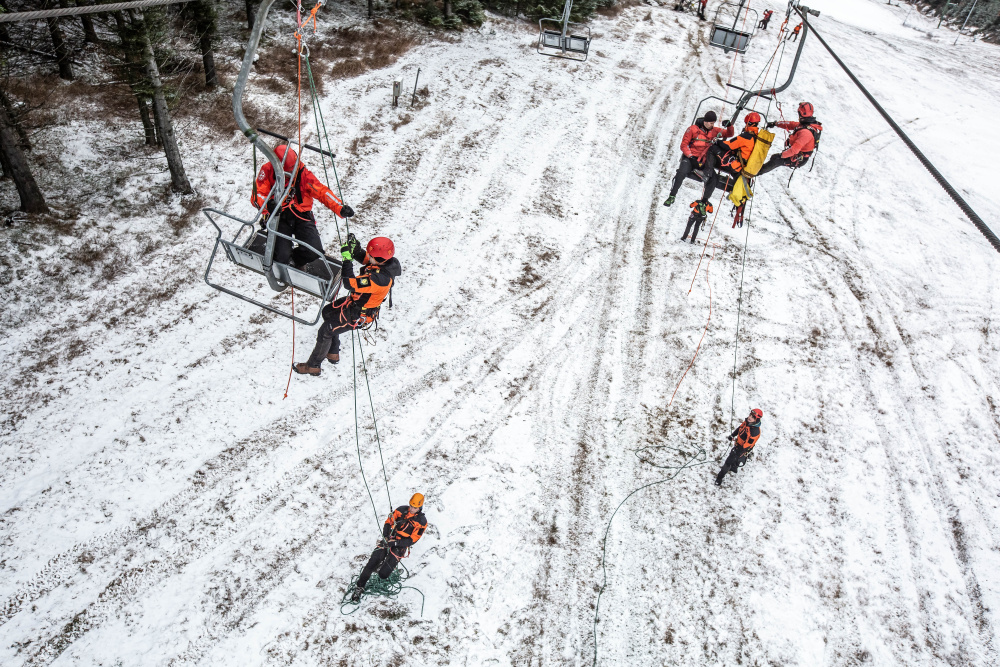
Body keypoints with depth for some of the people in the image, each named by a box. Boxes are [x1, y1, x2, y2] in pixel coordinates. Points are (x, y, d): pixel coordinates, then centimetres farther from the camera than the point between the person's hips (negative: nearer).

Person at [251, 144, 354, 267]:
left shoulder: (302, 172, -4)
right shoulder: (268, 171, -7)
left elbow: (321, 191, -6)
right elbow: (257, 196, -11)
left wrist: (340, 208, -21)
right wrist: (267, 205, -36)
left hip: (301, 216, 2)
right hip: (278, 217, -2)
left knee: (315, 251, -18)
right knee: (282, 257, -22)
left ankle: (295, 259, 18)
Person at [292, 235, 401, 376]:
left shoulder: (379, 279, -41)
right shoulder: (387, 262, -15)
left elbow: (350, 284, -37)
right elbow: (364, 259, 3)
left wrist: (346, 259, -32)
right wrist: (355, 249, -15)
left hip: (358, 314, -10)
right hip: (356, 301, 10)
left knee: (325, 331, 5)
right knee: (327, 311, 27)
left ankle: (313, 366, 27)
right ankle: (333, 353, 42)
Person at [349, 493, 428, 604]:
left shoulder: (421, 522, -8)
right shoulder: (401, 510, 1)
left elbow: (412, 540, -10)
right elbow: (388, 522, 8)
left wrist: (395, 542, -20)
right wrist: (385, 536, -8)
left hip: (401, 546, -3)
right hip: (388, 540, 3)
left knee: (383, 574, -14)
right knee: (371, 564, -14)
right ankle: (359, 588, 3)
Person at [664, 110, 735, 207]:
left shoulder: (714, 131, 7)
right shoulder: (693, 129, -3)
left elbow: (730, 134, 12)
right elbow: (684, 145, -3)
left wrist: (729, 126, -10)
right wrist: (691, 156, -16)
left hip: (703, 160, 4)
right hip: (690, 157, -3)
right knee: (682, 173, -32)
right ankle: (672, 196, -21)